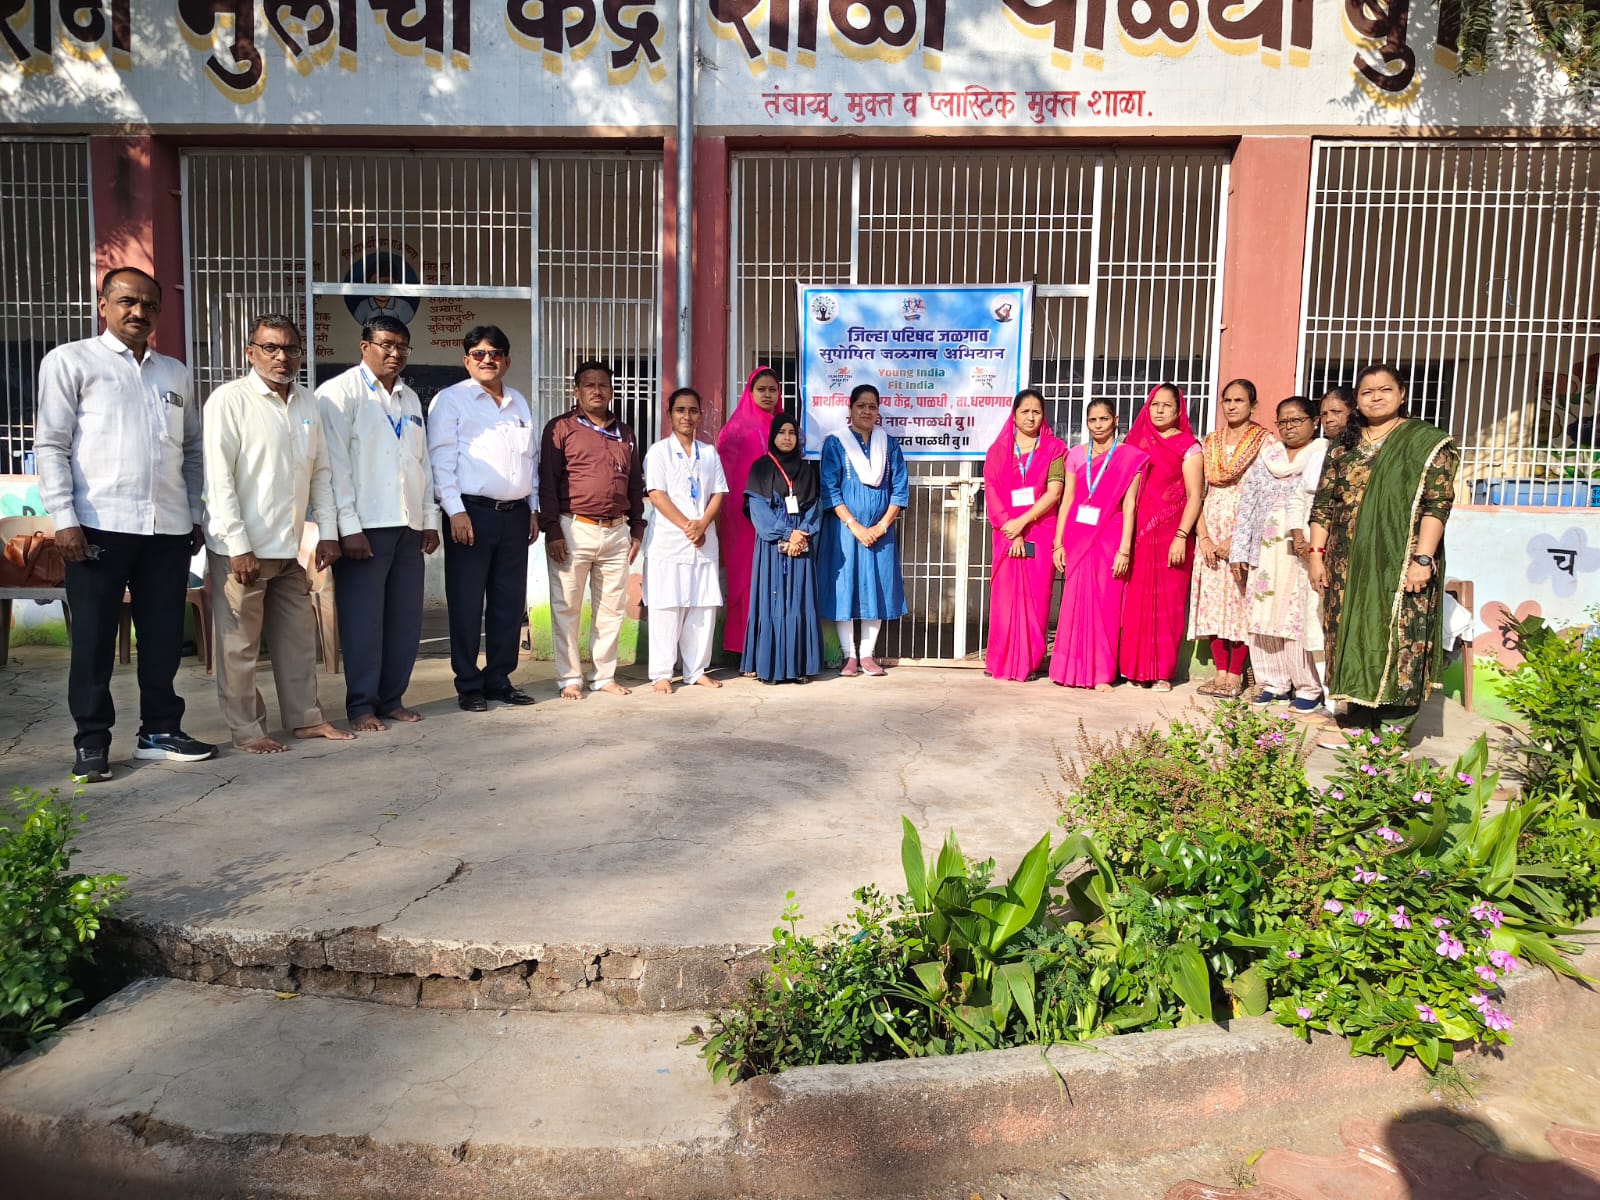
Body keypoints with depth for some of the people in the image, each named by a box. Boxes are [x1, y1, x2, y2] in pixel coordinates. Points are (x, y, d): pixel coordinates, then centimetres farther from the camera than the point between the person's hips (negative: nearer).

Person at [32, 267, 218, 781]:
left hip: (168, 527, 4)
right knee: (94, 638, 3)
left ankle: (160, 730, 19)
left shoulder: (176, 372, 16)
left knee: (164, 635, 8)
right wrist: (64, 519, -10)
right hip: (99, 524, -4)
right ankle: (91, 741, 13)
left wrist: (195, 515, 13)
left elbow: (192, 449, 19)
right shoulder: (70, 361, 3)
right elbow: (51, 445, -2)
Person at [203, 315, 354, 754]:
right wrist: (238, 546, -16)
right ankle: (246, 731, 14)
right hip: (242, 548, -6)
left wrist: (328, 532, 7)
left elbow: (321, 470, 13)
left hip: (290, 547, 6)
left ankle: (305, 718, 25)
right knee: (240, 644, 3)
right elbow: (218, 478, -13)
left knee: (299, 635, 13)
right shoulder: (230, 399, -9)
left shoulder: (308, 402, 10)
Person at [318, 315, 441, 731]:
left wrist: (430, 518, 12)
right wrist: (349, 527, -15)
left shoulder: (410, 398, 17)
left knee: (405, 618, 8)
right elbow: (335, 463, -10)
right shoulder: (340, 392, -4)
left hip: (408, 527, 6)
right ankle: (361, 705, 11)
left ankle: (392, 699, 20)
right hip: (366, 527, -6)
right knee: (363, 618, -1)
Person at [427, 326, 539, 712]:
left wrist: (534, 508, 13)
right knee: (467, 604, 0)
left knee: (510, 602, 8)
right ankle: (468, 685, 9)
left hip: (516, 515, 5)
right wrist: (456, 511, -14)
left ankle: (499, 678, 19)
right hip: (472, 513, -5)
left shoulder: (519, 402, 17)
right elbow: (441, 459, -7)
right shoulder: (450, 400, -1)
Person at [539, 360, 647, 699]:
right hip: (574, 530, -4)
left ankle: (605, 676, 17)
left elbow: (635, 484, 19)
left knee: (611, 608, 7)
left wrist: (637, 530, 15)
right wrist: (552, 531, -10)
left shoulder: (625, 433, 16)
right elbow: (547, 482, -4)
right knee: (566, 607, 1)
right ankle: (570, 678, 10)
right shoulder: (560, 428, 1)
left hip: (616, 532, 4)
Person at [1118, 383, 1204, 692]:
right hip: (1138, 534, 3)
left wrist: (1182, 537, -14)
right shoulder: (1137, 442, 13)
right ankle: (1132, 665, 11)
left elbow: (1194, 496, -4)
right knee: (1135, 601, 2)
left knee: (1166, 602, 0)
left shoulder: (1187, 447, 1)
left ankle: (1162, 671, 7)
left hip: (1169, 536, -3)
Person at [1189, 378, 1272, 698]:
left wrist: (1234, 538, -13)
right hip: (1211, 531, 4)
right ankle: (1220, 672, 7)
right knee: (1213, 599, 1)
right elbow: (1198, 491, 7)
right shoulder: (1211, 442, 13)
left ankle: (1235, 675, 1)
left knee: (1239, 599, -5)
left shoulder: (1265, 441, 0)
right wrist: (1204, 537, -5)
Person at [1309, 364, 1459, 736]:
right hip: (1349, 565, 5)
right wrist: (1317, 553, 4)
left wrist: (1423, 559, -17)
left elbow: (1437, 503, -8)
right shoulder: (1343, 447, 13)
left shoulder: (1427, 442, -1)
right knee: (1353, 639, 7)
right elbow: (1323, 504, 12)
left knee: (1398, 643, -5)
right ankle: (1357, 726, 16)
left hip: (1399, 564, -4)